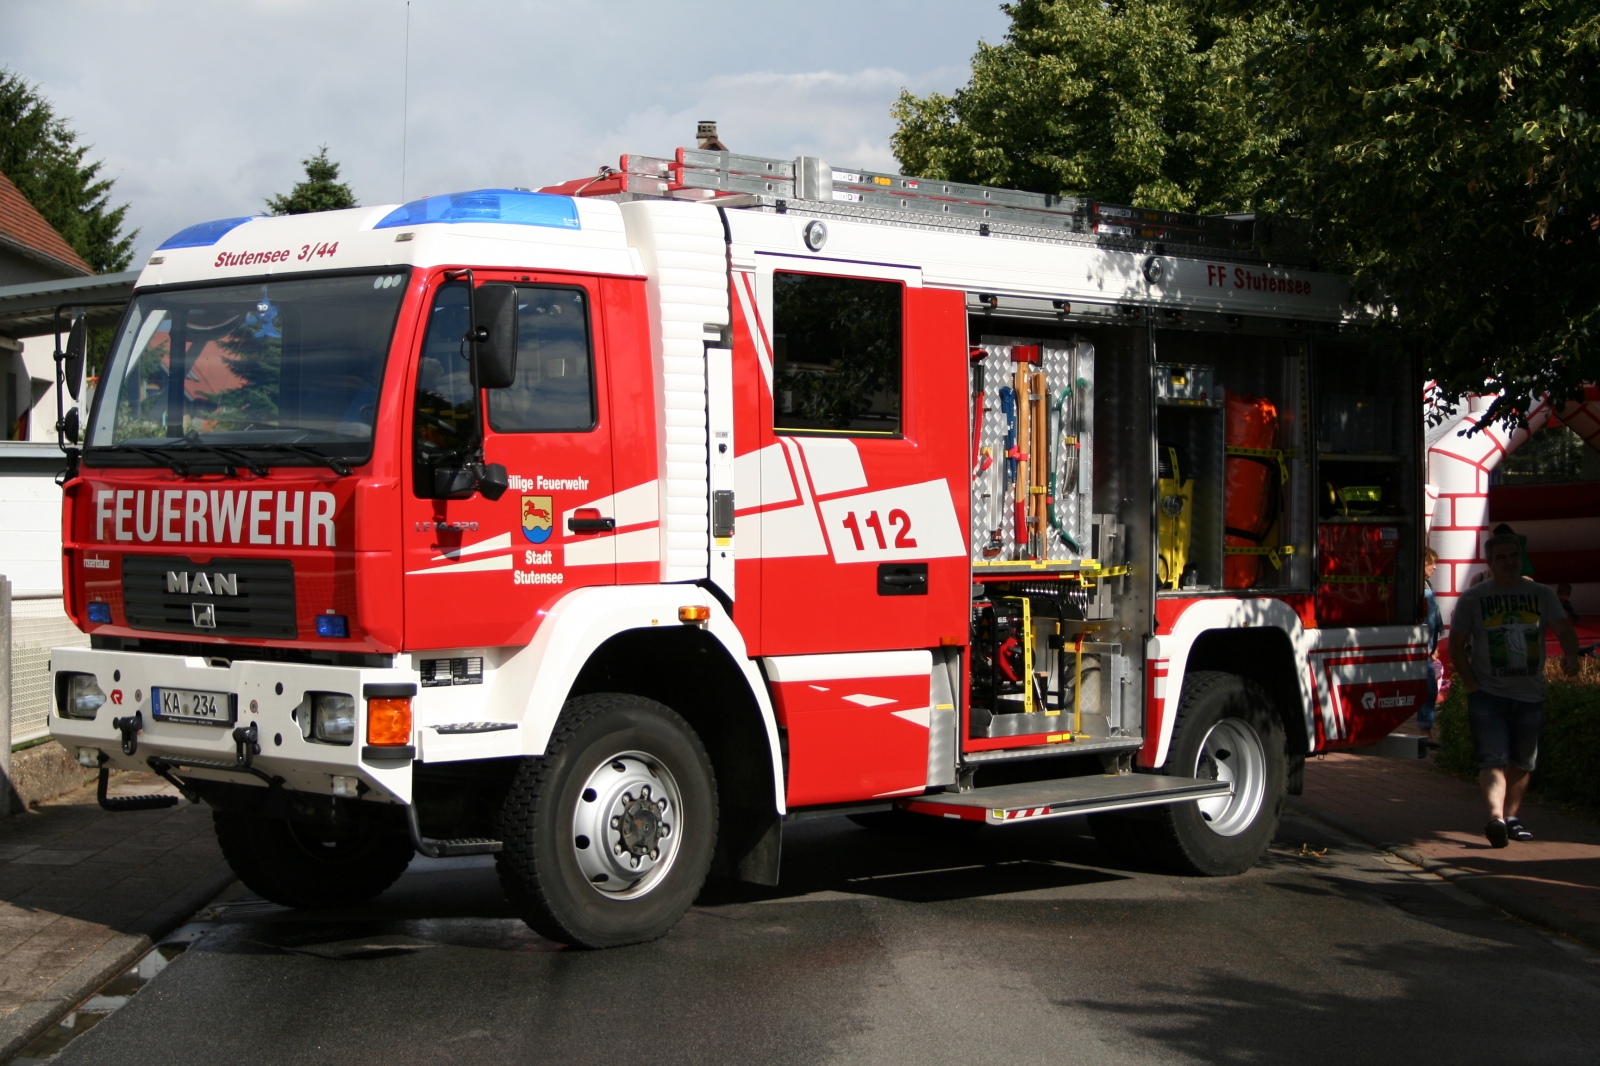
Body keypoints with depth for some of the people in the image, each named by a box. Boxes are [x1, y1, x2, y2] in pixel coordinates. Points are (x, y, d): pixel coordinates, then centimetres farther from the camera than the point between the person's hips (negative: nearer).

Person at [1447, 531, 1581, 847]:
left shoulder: (1542, 595, 6)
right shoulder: (1472, 598, 1)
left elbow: (1564, 629, -4)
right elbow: (1456, 645, 2)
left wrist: (1570, 654, -26)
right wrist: (1470, 683, -8)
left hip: (1530, 694, 3)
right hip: (1488, 694, -3)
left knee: (1522, 761, 11)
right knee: (1493, 759, -16)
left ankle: (1512, 817, 25)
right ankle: (1496, 816, -30)